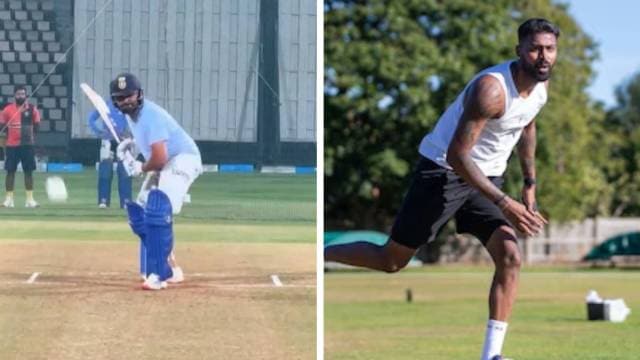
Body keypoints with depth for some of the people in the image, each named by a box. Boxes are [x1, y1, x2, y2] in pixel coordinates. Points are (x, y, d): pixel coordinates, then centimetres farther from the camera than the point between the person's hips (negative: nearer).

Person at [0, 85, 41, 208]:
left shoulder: (32, 109, 0)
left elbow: (36, 126, 6)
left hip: (27, 145, 0)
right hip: (12, 145, 0)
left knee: (28, 171, 3)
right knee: (10, 171, 2)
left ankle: (30, 198, 7)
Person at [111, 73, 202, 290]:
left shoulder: (150, 115, -27)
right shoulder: (131, 114, 3)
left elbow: (159, 158, -30)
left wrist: (141, 168, -10)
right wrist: (132, 144, 4)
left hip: (183, 160, -10)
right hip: (164, 165, 10)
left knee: (157, 211, -28)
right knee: (139, 215, 9)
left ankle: (158, 274, -30)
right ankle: (169, 269, 19)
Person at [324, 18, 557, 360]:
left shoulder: (541, 83, -2)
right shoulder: (492, 89, -29)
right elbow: (457, 156, -31)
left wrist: (530, 184, 16)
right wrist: (504, 204, -33)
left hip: (485, 178, 7)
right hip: (443, 171, -7)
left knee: (510, 257, -12)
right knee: (390, 261, 2)